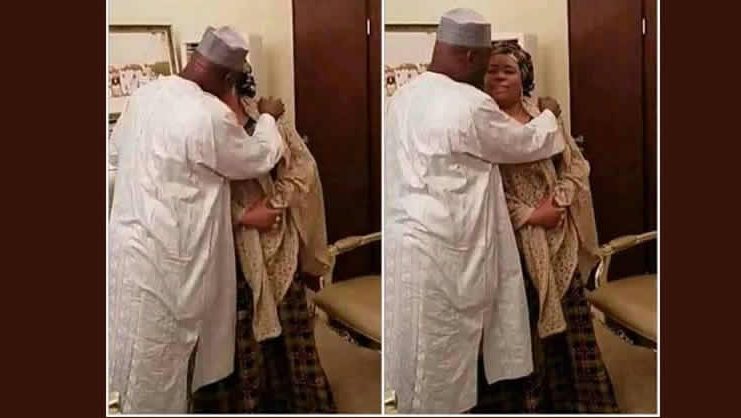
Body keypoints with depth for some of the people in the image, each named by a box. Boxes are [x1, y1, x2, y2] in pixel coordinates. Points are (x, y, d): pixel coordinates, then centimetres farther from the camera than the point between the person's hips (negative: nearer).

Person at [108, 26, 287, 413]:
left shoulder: (146, 93, 2)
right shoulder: (211, 116, -22)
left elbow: (115, 152, 16)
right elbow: (258, 160, -5)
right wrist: (268, 118, 12)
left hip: (130, 238, 8)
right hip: (163, 256, -8)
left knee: (145, 352, 24)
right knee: (158, 357, 9)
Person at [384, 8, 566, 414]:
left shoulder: (404, 97, 7)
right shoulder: (470, 105, -17)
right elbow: (525, 143, -2)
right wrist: (548, 114, 18)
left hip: (405, 239, 8)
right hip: (442, 250, -8)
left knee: (421, 349, 19)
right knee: (443, 353, 7)